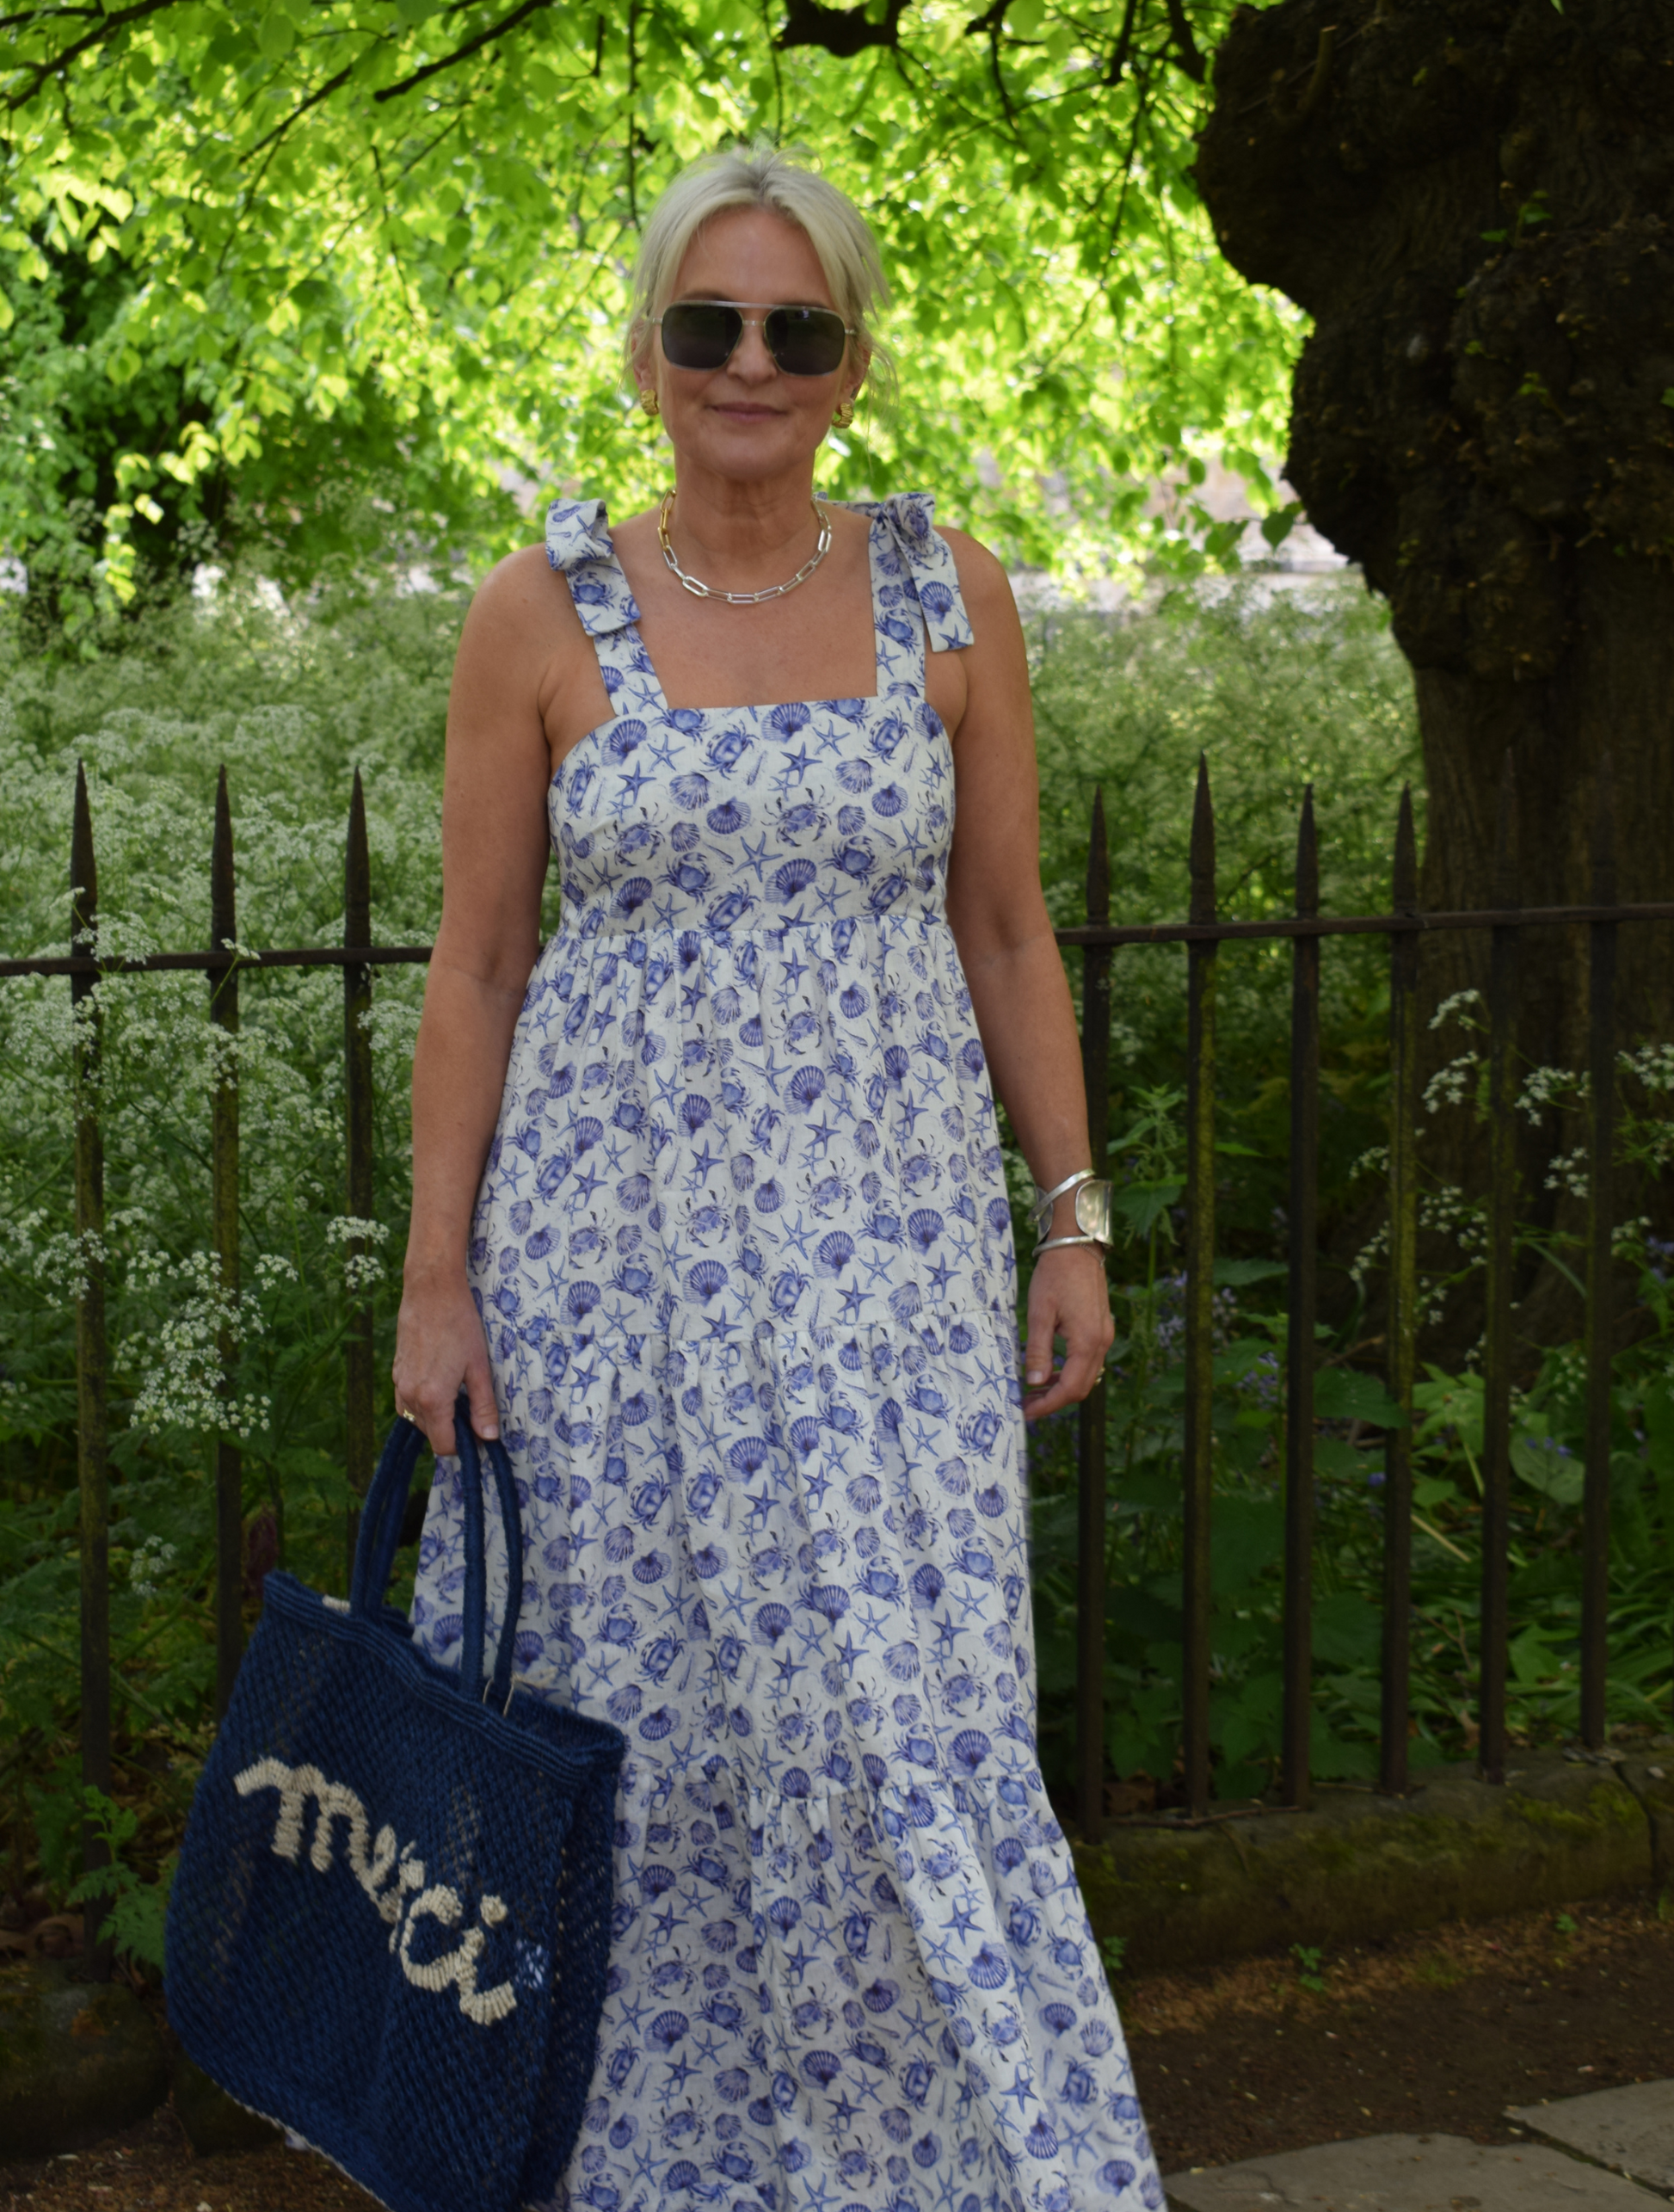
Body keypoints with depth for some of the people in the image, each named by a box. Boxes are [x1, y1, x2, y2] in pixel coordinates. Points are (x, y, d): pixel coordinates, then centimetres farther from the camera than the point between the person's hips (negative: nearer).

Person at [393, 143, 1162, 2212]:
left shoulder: (947, 597, 4)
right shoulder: (541, 615, 1)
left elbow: (1005, 930, 9)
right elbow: (476, 963, 3)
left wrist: (1074, 1222, 5)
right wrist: (435, 1277, -1)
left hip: (884, 1229, 0)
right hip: (613, 1223, 0)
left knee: (911, 1718, -5)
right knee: (632, 1716, 4)